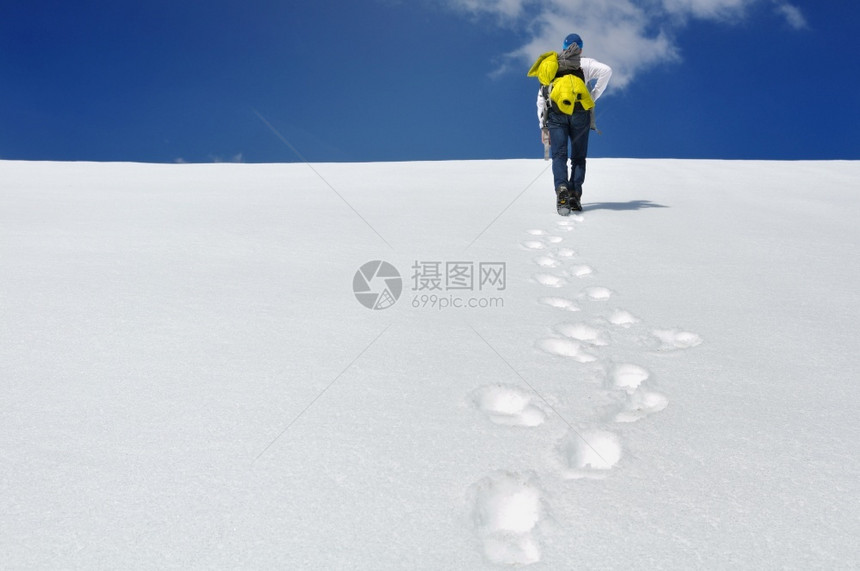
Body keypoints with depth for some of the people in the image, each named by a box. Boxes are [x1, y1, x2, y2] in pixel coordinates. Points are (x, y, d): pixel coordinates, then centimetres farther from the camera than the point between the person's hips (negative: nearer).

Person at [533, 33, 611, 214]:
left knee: (559, 155, -2)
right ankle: (575, 195, -6)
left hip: (555, 113, 1)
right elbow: (606, 70, -3)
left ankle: (562, 190, -27)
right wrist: (593, 97, 3)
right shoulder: (584, 64, 18)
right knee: (578, 157, 8)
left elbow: (541, 99, 22)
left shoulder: (550, 66, 26)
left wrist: (543, 127, 22)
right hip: (580, 113, -1)